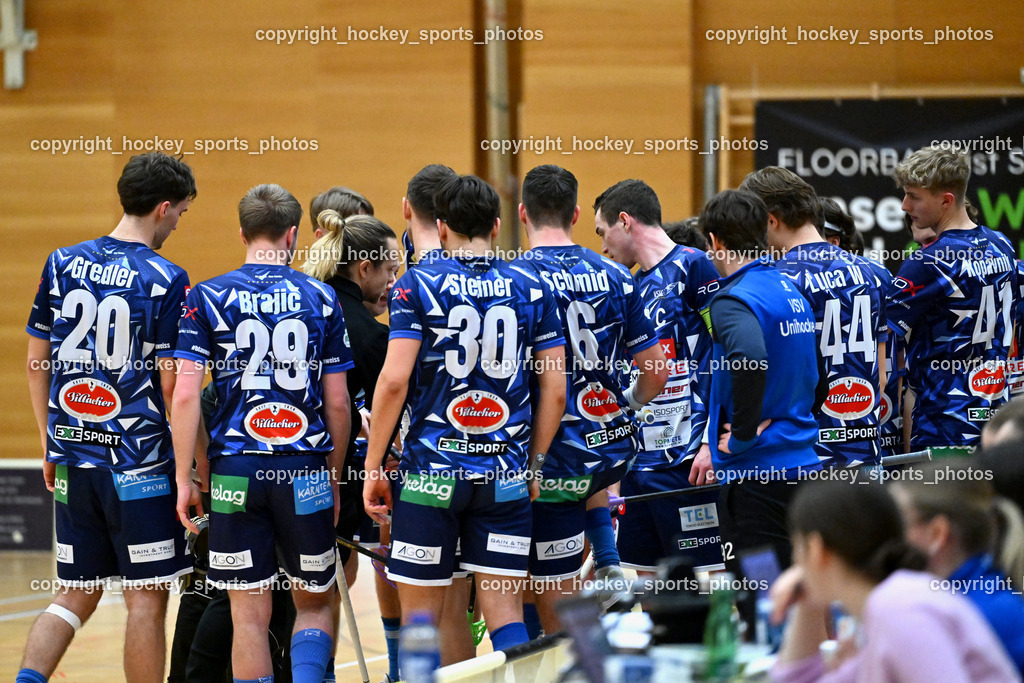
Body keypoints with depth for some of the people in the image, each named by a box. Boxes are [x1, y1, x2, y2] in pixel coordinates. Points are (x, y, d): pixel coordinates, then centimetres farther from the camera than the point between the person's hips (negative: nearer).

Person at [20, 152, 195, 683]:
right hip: (140, 460, -5)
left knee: (76, 597, 12)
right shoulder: (165, 281, -10)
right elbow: (173, 385, -10)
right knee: (146, 598, 3)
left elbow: (36, 363, 10)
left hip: (73, 459, 5)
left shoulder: (62, 264, 5)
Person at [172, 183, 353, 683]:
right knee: (314, 603, 13)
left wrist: (184, 478, -1)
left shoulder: (207, 298, 1)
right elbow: (337, 403, 5)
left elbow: (185, 394, -6)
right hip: (305, 471, 1)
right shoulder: (321, 299, 4)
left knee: (250, 614, 5)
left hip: (236, 472, -1)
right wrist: (335, 476, 16)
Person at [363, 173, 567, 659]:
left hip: (430, 472, -2)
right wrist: (534, 465, 16)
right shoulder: (531, 291, 6)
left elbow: (394, 380, -10)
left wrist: (372, 466, -3)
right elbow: (555, 390, 5)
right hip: (506, 476, 2)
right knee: (504, 611, 4)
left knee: (420, 616, 5)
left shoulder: (418, 285, -3)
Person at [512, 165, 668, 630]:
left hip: (553, 464, -5)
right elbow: (658, 370, 4)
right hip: (616, 450, 5)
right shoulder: (615, 276, 3)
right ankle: (608, 563, 24)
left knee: (555, 606, 4)